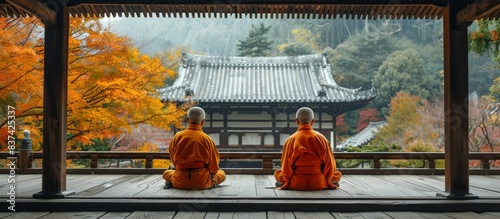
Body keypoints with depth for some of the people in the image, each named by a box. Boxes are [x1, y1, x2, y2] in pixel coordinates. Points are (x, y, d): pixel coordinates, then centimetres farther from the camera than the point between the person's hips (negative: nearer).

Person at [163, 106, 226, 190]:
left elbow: (173, 160, 10)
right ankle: (210, 184, -4)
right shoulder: (207, 139, -6)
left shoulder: (177, 137, -2)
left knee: (166, 173, 33)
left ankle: (171, 182, 1)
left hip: (181, 181, 2)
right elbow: (214, 165, -1)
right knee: (222, 174, 25)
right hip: (202, 182, -2)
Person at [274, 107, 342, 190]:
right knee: (337, 174, 27)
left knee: (277, 172, 25)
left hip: (296, 184, 0)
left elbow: (286, 166, -4)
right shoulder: (322, 138, -5)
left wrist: (287, 181, 14)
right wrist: (326, 180, 16)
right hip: (319, 184, 0)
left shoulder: (291, 140, -7)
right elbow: (330, 165, -1)